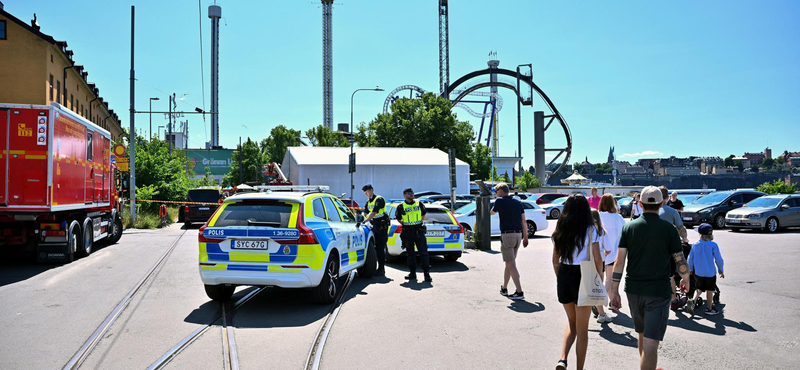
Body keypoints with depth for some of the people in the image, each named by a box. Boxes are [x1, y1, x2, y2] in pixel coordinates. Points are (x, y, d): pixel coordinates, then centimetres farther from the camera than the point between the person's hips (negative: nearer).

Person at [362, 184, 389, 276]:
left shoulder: (379, 199, -12)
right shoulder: (368, 202, 15)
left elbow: (374, 213, -21)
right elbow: (365, 212, 11)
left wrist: (364, 221, -27)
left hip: (382, 226, -8)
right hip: (374, 226, 8)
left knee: (380, 248, -9)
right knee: (376, 247, 9)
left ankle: (381, 269, -6)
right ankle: (380, 268, 16)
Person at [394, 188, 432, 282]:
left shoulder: (419, 204, 5)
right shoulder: (401, 207, 1)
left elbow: (423, 214, 20)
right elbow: (398, 219, 12)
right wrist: (405, 225, 5)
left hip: (419, 232, 0)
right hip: (407, 233, 0)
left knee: (423, 253, -5)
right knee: (410, 253, 8)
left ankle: (427, 273, -3)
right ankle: (412, 273, 17)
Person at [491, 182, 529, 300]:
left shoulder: (500, 201, -4)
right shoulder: (518, 202, 13)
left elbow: (492, 212, 15)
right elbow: (524, 221, 10)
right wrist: (525, 237, 13)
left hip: (507, 234, -7)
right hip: (518, 234, 7)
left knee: (511, 264, -7)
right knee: (509, 262, 18)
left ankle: (519, 292, -12)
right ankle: (504, 288, 29)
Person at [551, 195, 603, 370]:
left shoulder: (560, 230, 3)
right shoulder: (590, 230, -9)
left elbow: (555, 259, 7)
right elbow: (597, 260, -11)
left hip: (563, 275, 4)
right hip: (583, 277, -4)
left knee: (571, 322, 21)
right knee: (582, 328, 10)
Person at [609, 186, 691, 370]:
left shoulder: (629, 227, -1)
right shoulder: (669, 229, -7)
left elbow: (619, 261, -5)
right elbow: (681, 262, -3)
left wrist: (614, 290, -1)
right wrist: (685, 279, 18)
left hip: (633, 289, 4)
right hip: (658, 292, -4)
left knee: (642, 335, 23)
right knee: (651, 343, -4)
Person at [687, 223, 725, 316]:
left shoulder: (695, 245, -1)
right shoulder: (713, 245, -11)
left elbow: (690, 259, 5)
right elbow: (719, 259, -9)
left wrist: (690, 269, 18)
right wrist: (721, 270, 4)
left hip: (698, 273, 3)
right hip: (710, 273, -3)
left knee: (698, 289, 16)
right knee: (710, 291, 11)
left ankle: (694, 302, -5)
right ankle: (709, 308, 20)